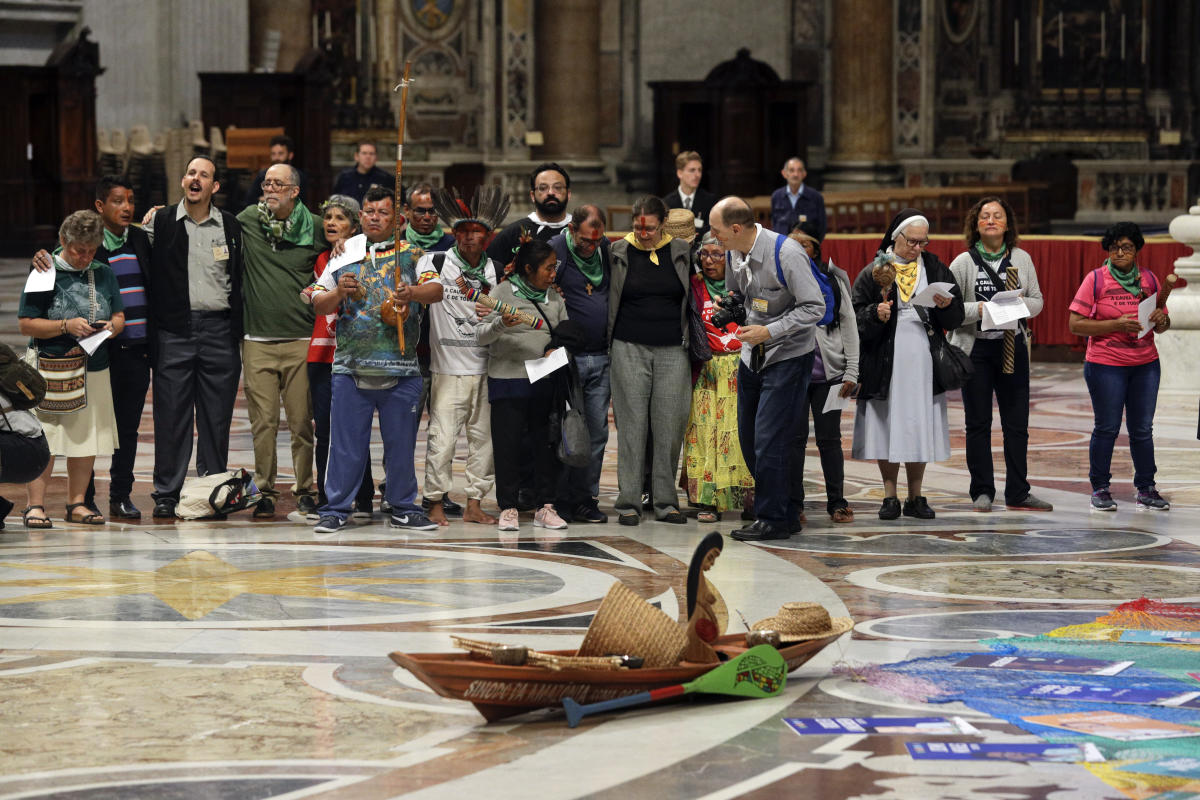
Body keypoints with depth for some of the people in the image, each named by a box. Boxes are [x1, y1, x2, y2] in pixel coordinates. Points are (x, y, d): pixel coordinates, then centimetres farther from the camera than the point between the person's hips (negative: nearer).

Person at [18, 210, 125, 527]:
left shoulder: (103, 274, 12)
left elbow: (119, 317, 17)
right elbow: (26, 325, -6)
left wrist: (110, 327, -6)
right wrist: (66, 326, -16)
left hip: (95, 368, 5)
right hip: (52, 369, -5)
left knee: (88, 437, 6)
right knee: (45, 440, -8)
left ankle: (77, 503, 15)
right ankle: (35, 504, -2)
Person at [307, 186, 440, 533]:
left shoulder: (410, 254, 9)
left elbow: (436, 289, -3)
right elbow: (319, 305, 10)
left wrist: (413, 293, -23)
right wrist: (339, 292, -11)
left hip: (401, 369, 0)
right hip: (351, 366, 0)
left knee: (401, 442, 5)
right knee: (346, 442, 0)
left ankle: (403, 509, 16)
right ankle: (336, 509, 7)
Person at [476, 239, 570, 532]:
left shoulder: (555, 299, 14)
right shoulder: (503, 293, -1)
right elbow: (481, 335, -5)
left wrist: (557, 349, -4)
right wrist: (501, 324, -24)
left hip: (544, 383, 4)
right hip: (507, 379, -4)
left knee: (544, 442, 3)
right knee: (508, 444, -2)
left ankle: (545, 507, 9)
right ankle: (508, 508, 5)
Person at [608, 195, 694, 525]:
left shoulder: (682, 252, 6)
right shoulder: (619, 253, 3)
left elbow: (692, 299, 15)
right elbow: (608, 300, 10)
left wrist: (692, 343, 10)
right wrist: (606, 345, 5)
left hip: (672, 350, 1)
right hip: (630, 349, -1)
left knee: (670, 425, 0)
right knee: (632, 424, -2)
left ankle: (665, 501, 7)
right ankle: (628, 502, 1)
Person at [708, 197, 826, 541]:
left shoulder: (786, 253, -21)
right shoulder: (735, 253, 3)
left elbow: (814, 308, -20)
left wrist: (769, 331, -23)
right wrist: (727, 304, 2)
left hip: (788, 355, -8)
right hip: (752, 355, 8)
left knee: (769, 440, -11)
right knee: (749, 439, 8)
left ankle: (773, 519, 0)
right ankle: (787, 514, 20)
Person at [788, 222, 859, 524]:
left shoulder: (833, 280, 6)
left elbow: (849, 326, 7)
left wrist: (851, 372, 1)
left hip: (829, 372, 0)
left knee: (830, 438, 4)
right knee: (795, 437, 1)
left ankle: (837, 502, 10)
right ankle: (794, 504, 7)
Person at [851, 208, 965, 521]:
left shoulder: (935, 269, 11)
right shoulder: (874, 271, 3)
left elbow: (955, 318, 8)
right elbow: (857, 315, -1)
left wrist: (947, 305, -12)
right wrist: (875, 315, -20)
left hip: (923, 363, 2)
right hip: (886, 363, -2)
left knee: (919, 428, 2)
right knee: (887, 425, -1)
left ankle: (916, 497, 12)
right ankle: (890, 496, 8)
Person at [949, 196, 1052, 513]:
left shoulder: (1022, 259, 7)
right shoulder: (963, 262, -2)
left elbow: (1037, 300, 11)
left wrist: (1021, 305, -11)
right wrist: (980, 309, -20)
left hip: (1013, 348, 2)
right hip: (975, 348, -2)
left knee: (1017, 422, 3)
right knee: (978, 422, 3)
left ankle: (1017, 493, 9)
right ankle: (982, 492, 11)